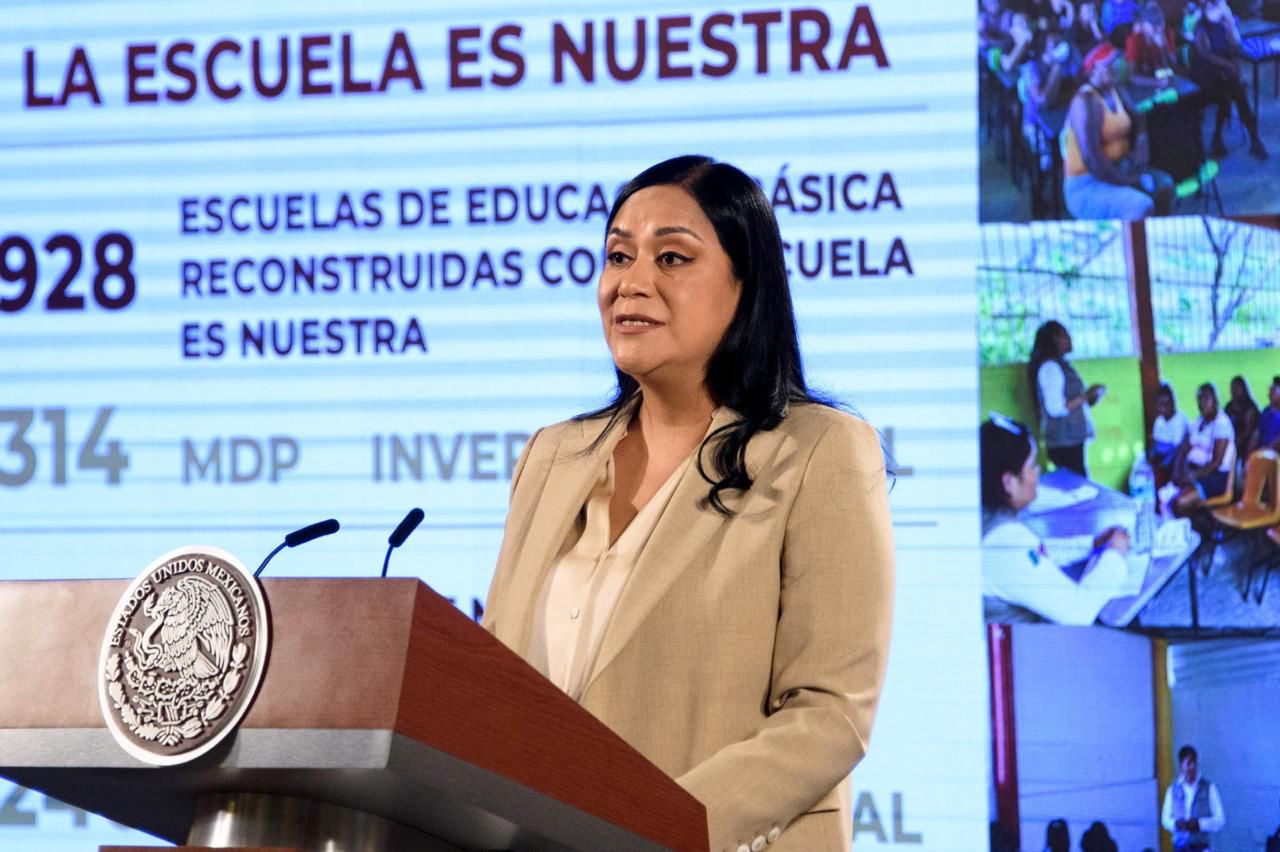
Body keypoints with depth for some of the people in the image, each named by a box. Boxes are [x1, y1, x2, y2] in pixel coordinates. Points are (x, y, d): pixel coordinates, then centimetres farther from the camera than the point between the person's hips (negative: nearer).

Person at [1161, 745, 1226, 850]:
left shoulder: (1209, 788, 0)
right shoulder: (1173, 790, 10)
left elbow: (1220, 820, 0)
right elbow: (1165, 819, 15)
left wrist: (1200, 823, -16)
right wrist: (1176, 823, -8)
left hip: (1201, 847, -3)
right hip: (1180, 847, 3)